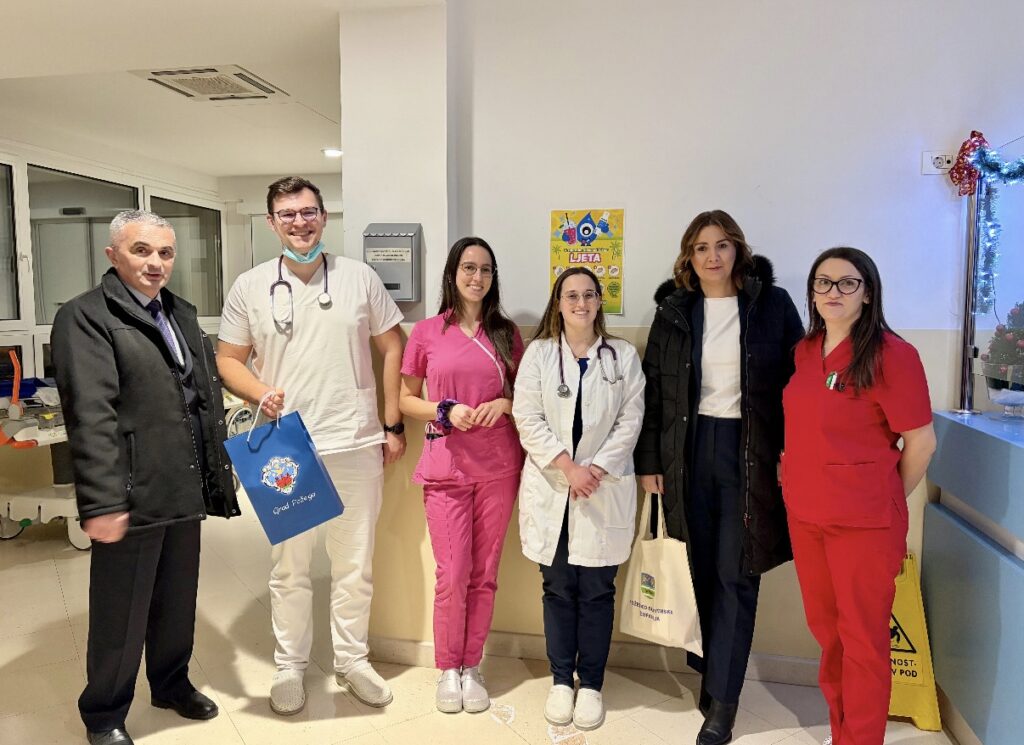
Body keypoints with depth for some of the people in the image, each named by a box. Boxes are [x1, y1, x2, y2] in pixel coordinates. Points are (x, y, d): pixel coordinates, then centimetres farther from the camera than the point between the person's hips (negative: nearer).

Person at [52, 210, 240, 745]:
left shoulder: (183, 315, 13)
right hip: (131, 494, -6)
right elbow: (91, 417, -18)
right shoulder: (84, 316, -10)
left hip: (186, 490, 7)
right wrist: (102, 501, -23)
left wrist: (218, 470, 12)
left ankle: (172, 683, 42)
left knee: (178, 601, 21)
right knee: (120, 614, 10)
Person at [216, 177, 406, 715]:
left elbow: (393, 349, 6)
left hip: (356, 446, 0)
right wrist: (260, 393, -13)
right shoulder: (249, 287, 4)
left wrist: (393, 425, 3)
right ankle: (289, 666, 31)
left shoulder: (359, 278, 3)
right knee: (289, 567, 12)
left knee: (355, 564, 12)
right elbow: (228, 359, 9)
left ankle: (352, 660, 32)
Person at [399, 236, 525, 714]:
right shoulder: (427, 333, 1)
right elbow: (406, 399, 7)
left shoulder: (506, 332, 6)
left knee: (484, 573, 8)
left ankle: (471, 667, 26)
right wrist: (446, 411, -11)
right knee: (452, 575, -1)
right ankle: (448, 669, 22)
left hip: (499, 467, 2)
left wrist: (504, 403, -8)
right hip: (447, 466, -1)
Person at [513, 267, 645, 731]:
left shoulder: (624, 356, 6)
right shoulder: (538, 353, 4)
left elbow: (630, 421, 0)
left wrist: (597, 469, -12)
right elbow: (528, 419, -4)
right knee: (558, 588, 9)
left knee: (597, 591, 6)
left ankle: (590, 684, 20)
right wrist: (568, 466, -14)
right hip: (551, 488, 0)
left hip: (606, 490, 0)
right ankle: (561, 681, 23)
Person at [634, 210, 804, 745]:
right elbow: (653, 390, 5)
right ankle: (709, 668, 33)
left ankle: (720, 700, 13)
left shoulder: (773, 304, -1)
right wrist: (649, 461, 2)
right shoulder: (674, 310, 5)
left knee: (736, 576, 1)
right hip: (688, 451, 2)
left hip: (749, 453, -2)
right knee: (698, 569, 11)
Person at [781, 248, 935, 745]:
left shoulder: (891, 354, -13)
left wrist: (886, 502, 1)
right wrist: (798, 475, 8)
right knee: (824, 627, 19)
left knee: (862, 639, 8)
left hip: (863, 520, -6)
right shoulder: (806, 350, 6)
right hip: (804, 512, 7)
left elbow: (921, 442, -9)